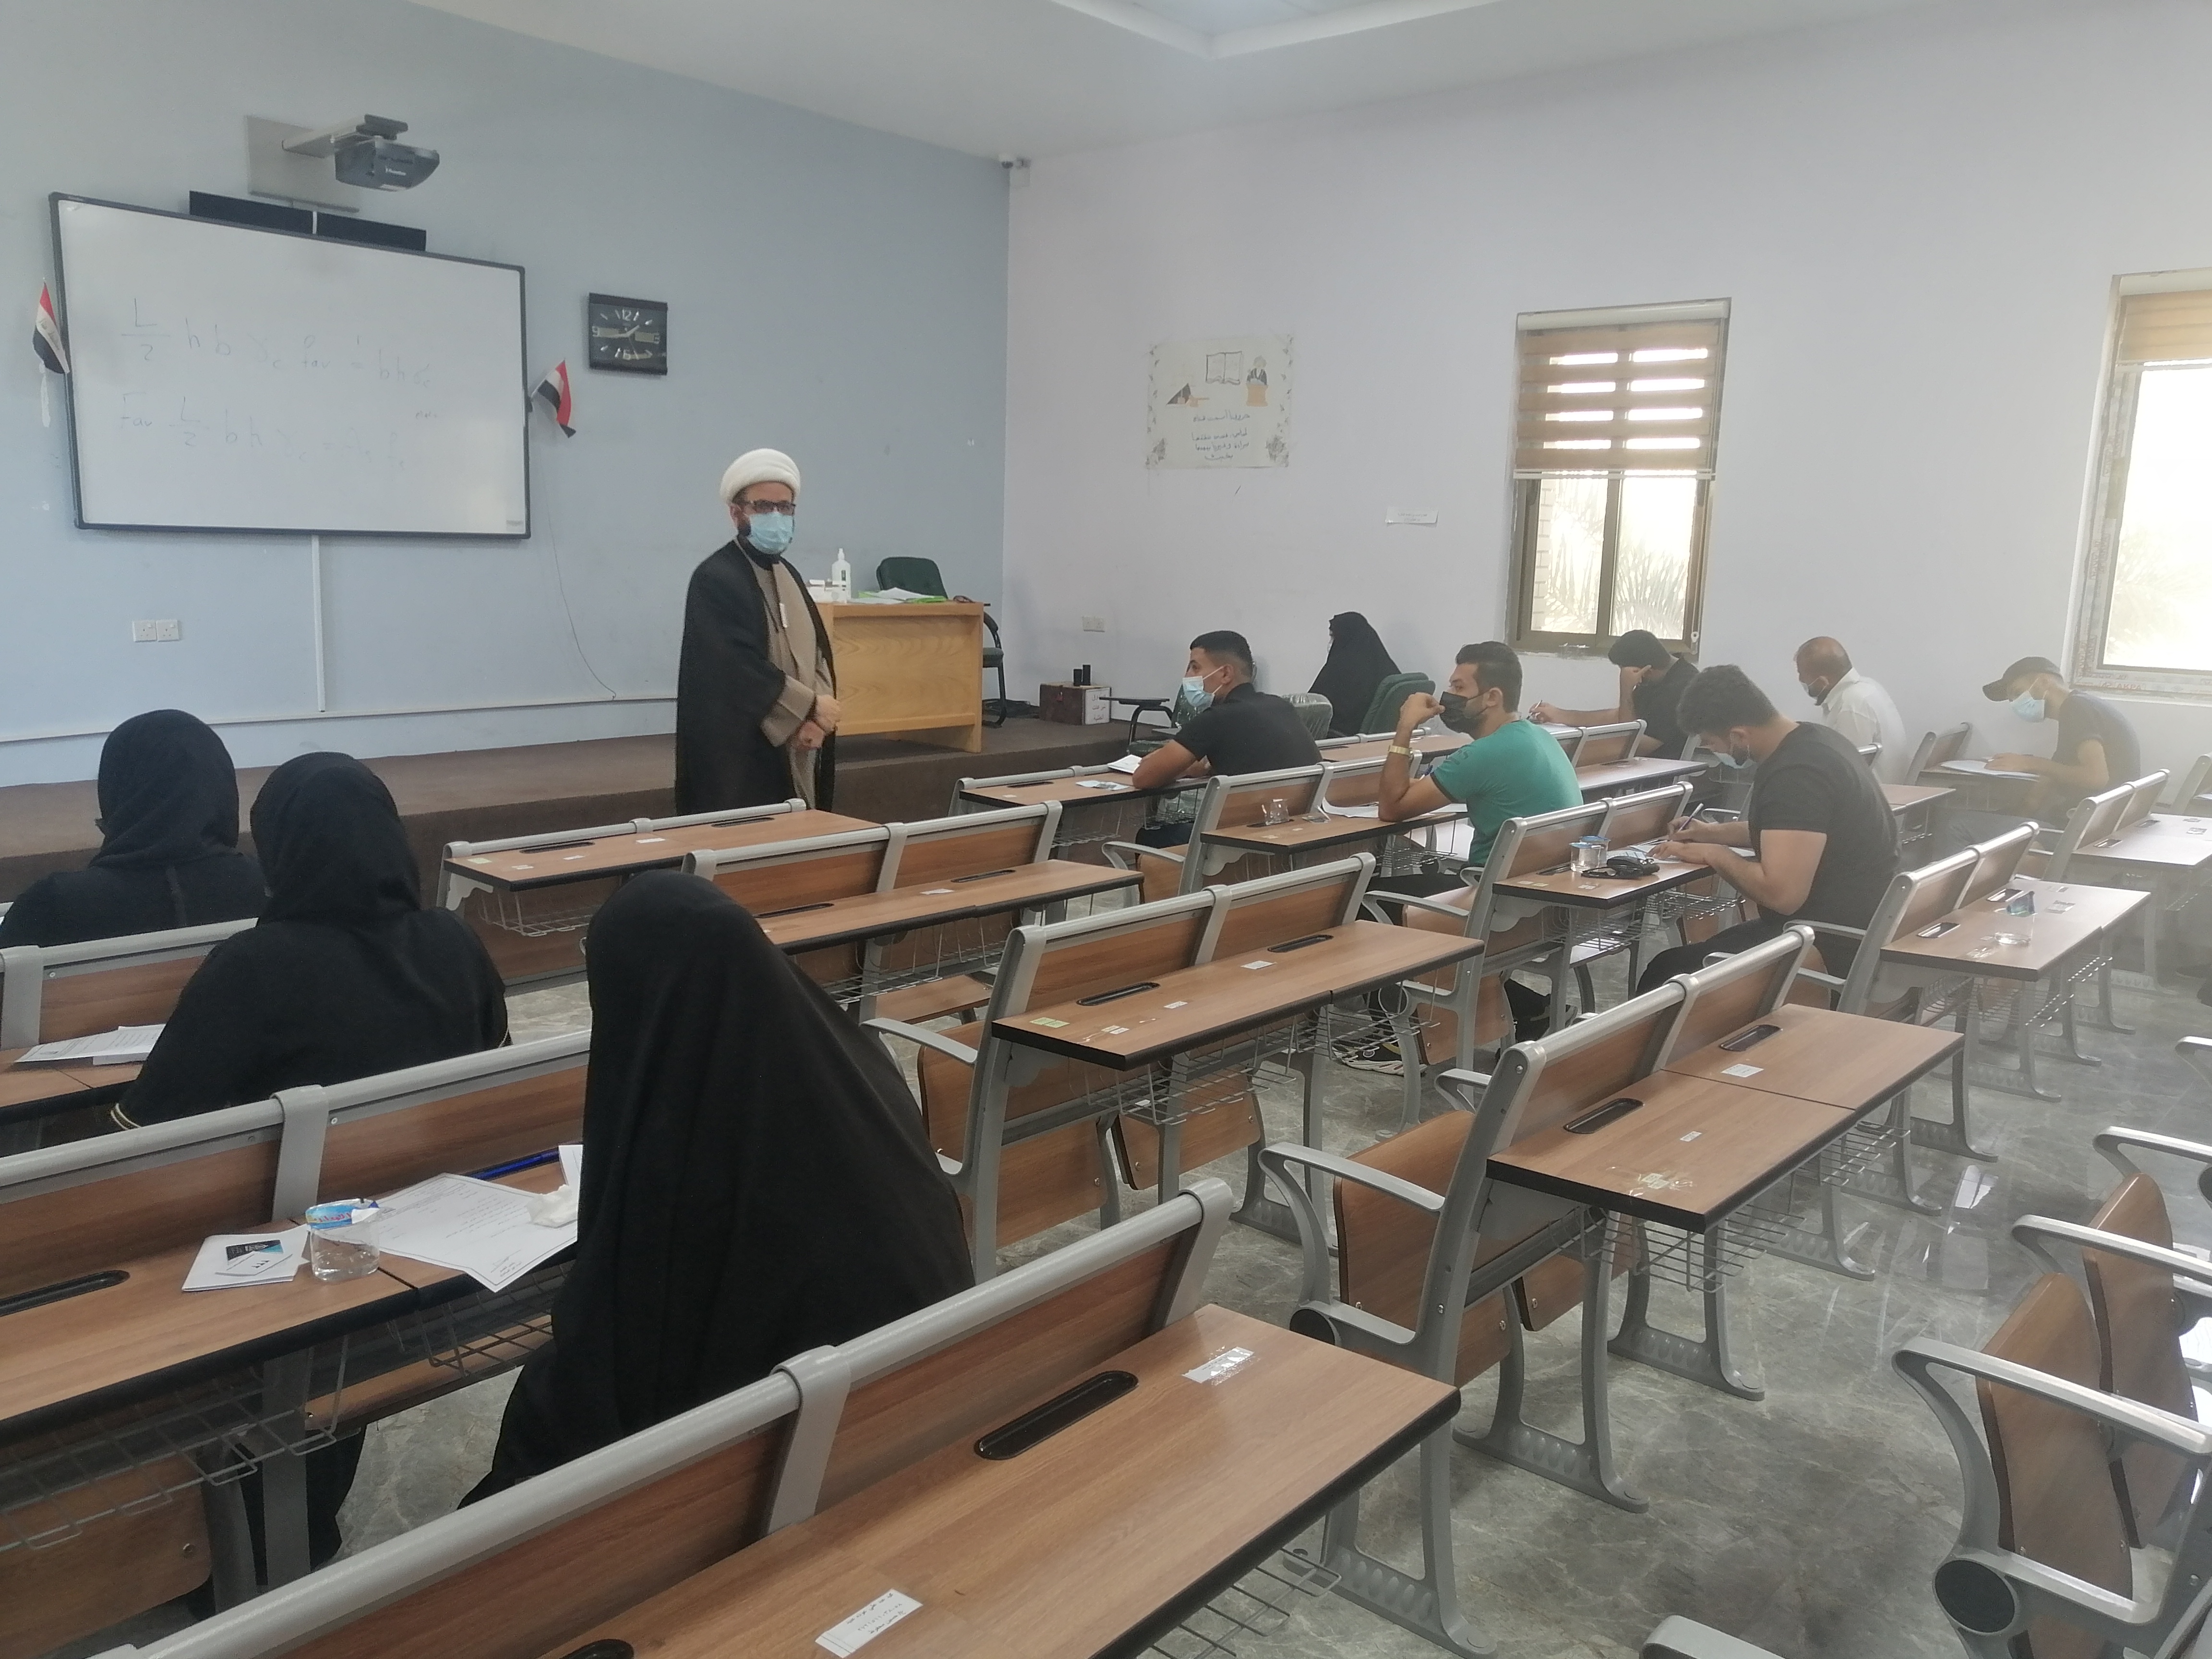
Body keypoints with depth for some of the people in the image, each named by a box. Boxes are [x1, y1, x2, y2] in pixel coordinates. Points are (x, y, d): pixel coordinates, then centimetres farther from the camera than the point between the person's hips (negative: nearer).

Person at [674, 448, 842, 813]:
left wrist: (815, 720, -7)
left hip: (795, 749, 7)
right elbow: (741, 667, -18)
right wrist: (811, 706, -12)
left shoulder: (788, 575, 15)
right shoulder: (714, 579, -9)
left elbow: (819, 655, 10)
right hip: (740, 752, -7)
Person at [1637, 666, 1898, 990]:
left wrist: (1714, 854, -13)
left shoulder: (1796, 775, -24)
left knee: (1666, 974, -10)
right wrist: (1714, 833, 20)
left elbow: (1781, 894, -30)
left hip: (1831, 949, -11)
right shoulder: (1812, 739, 9)